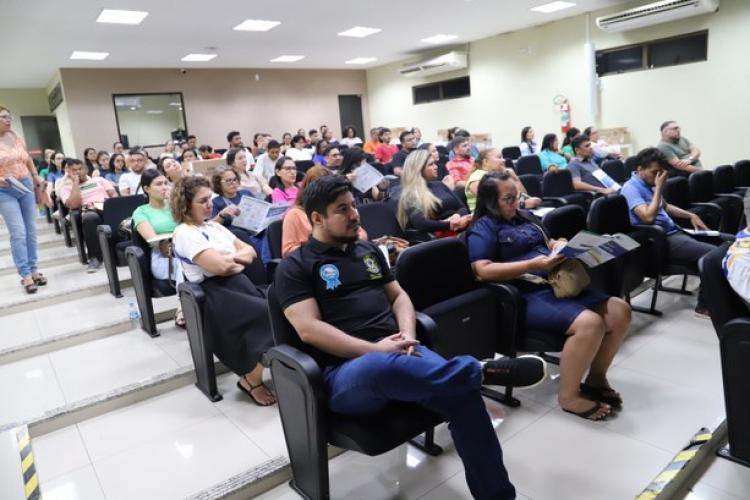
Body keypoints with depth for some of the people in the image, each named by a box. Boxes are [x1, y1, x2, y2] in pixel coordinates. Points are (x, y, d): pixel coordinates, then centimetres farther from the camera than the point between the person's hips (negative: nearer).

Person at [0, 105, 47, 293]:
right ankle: (25, 275, -4)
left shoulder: (17, 137, 6)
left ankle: (33, 270, 15)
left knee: (31, 231, 7)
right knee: (18, 233, -10)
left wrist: (36, 177, 11)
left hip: (26, 186, 5)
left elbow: (28, 159, 21)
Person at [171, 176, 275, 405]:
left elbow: (251, 252, 16)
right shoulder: (184, 233, -7)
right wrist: (239, 259, 2)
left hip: (240, 283, 8)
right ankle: (252, 380, -10)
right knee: (270, 313, -26)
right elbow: (219, 266, -18)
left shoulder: (214, 226, 19)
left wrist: (230, 258, -3)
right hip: (215, 293, -8)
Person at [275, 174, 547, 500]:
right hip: (345, 370, -5)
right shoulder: (295, 267, 2)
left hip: (398, 353, 5)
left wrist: (408, 334, -2)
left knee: (462, 394, -23)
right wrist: (374, 349, -18)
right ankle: (482, 371, -23)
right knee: (380, 366, -41)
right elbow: (309, 329, -9)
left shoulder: (369, 250, 21)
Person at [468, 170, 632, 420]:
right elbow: (483, 270, -17)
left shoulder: (525, 217, 21)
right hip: (526, 295, -8)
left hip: (557, 283, 9)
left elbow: (549, 243, 29)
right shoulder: (483, 228, -4)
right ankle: (568, 395, -9)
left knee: (619, 310, -4)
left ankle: (596, 378, 12)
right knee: (590, 323, -28)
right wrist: (535, 264, -21)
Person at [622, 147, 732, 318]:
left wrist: (691, 215, 20)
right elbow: (648, 217, -28)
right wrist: (659, 188, -18)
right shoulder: (631, 188, -14)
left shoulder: (648, 184, 15)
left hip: (674, 231, 10)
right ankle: (705, 305, -12)